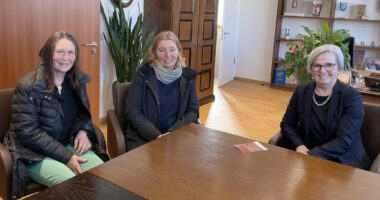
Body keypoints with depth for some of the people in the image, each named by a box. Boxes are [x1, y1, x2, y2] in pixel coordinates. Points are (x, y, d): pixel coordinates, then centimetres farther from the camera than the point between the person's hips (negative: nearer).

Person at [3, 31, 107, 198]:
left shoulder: (77, 80, 2)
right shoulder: (28, 86, -16)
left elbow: (84, 113, 15)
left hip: (68, 144, 5)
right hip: (34, 153, -5)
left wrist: (83, 131, -9)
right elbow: (28, 132, -19)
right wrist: (66, 157, -22)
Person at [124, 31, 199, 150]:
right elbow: (132, 112, -7)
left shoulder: (187, 76, 2)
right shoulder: (144, 74, -5)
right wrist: (156, 135, -17)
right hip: (143, 137, -2)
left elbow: (193, 111, 3)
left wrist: (173, 133, -11)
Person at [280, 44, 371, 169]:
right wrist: (299, 146, -12)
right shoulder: (301, 91, 2)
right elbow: (287, 124, 7)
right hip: (306, 156, 3)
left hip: (344, 161, -3)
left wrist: (310, 155, -25)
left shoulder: (351, 96, -8)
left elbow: (344, 141, -15)